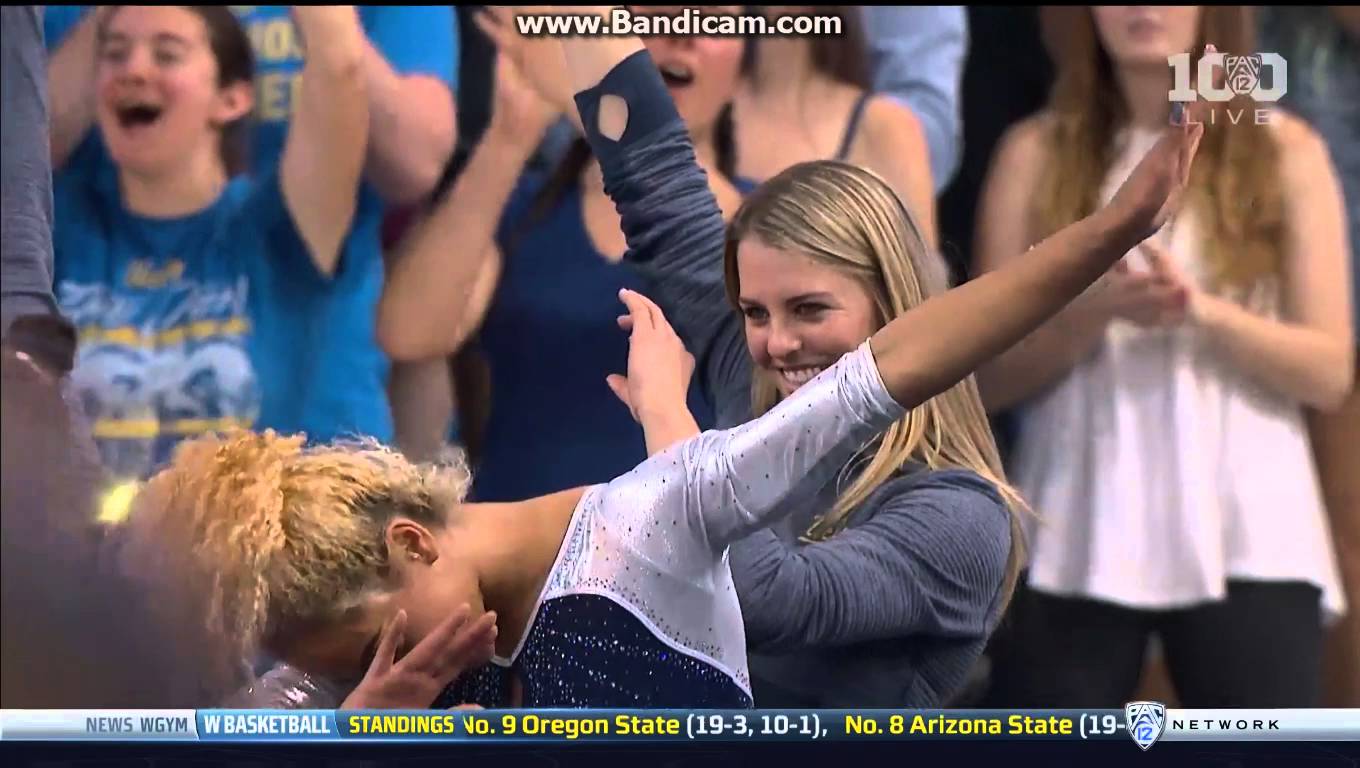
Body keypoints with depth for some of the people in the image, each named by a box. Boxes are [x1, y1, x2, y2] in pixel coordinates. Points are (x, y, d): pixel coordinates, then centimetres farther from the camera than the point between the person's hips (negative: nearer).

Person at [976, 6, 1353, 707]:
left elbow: (1329, 371, 1)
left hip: (1246, 540, 0)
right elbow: (989, 377, 3)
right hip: (1076, 541, 1)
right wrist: (1093, 311, -15)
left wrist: (1204, 311, -15)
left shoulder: (1285, 153, 6)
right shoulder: (1037, 154, 7)